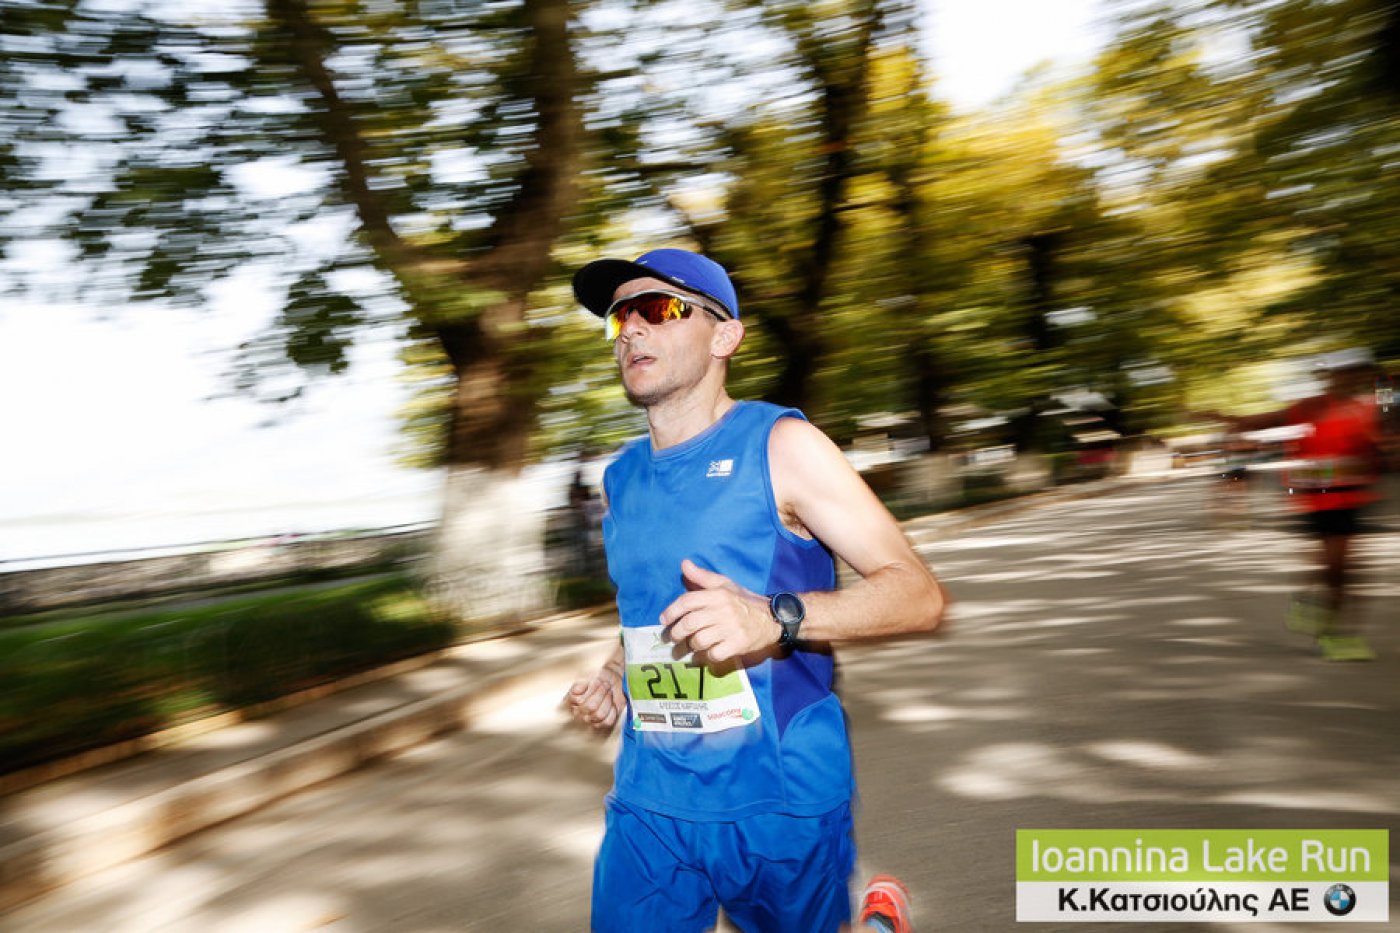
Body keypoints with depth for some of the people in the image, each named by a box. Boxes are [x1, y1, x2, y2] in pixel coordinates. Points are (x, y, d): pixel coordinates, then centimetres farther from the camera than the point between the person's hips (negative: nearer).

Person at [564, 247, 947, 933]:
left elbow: (920, 594, -14)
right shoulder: (620, 480, 8)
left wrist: (777, 619, -30)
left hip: (782, 801, -4)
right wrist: (613, 677, 4)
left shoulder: (781, 446, -10)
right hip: (649, 803, 5)